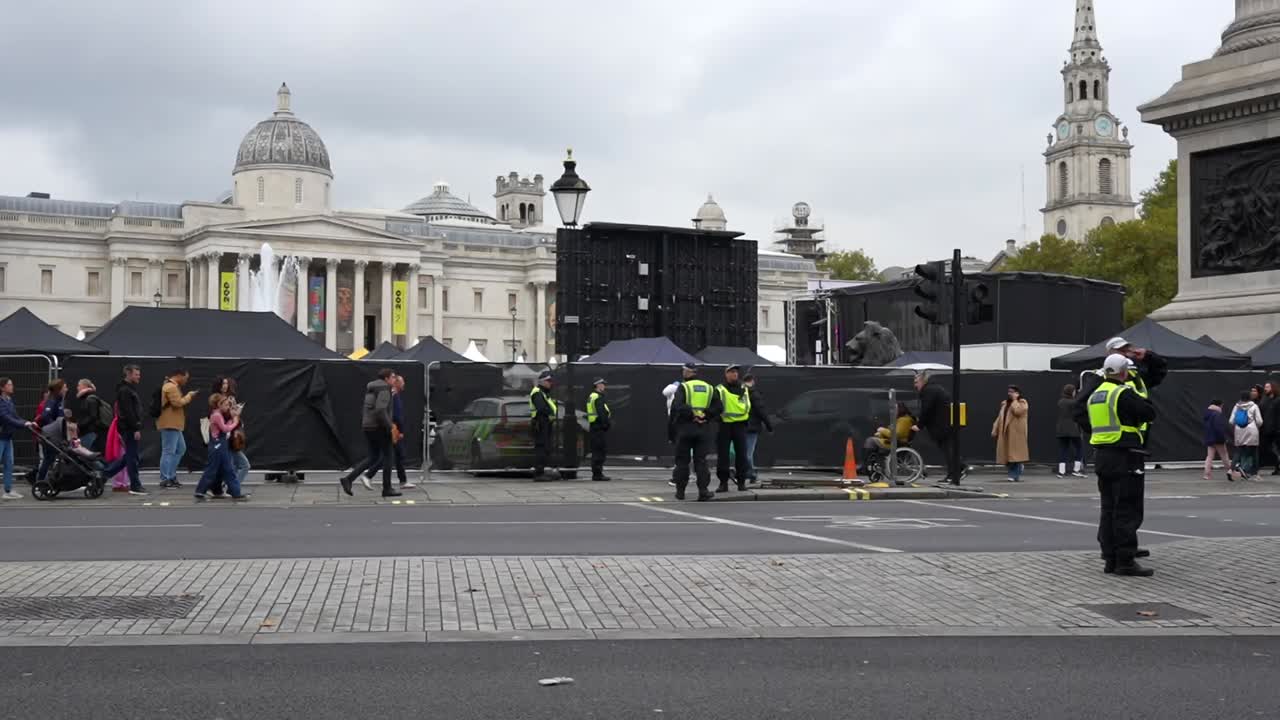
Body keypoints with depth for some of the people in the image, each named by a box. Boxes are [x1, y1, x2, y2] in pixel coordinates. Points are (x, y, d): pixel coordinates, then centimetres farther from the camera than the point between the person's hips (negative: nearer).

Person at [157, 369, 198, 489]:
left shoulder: (172, 386, 20)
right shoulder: (171, 387, -15)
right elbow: (177, 403, -22)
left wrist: (187, 398, 12)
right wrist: (189, 396, -9)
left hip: (173, 424, 11)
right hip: (169, 424, -11)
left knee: (181, 449, 16)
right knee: (169, 451, -8)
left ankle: (171, 475, 18)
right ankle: (165, 480, -6)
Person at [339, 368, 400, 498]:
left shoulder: (371, 390, 17)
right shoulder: (384, 390, -13)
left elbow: (364, 410, 19)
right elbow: (380, 410, -26)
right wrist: (390, 427, -22)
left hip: (368, 427, 9)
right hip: (379, 428, -9)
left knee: (372, 457, 14)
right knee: (387, 457, 3)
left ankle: (348, 478, 1)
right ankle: (387, 489, 9)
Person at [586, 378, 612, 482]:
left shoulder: (591, 397, 18)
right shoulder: (598, 398, -14)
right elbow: (602, 413, -22)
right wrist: (607, 423, -17)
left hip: (594, 426, 10)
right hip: (599, 427, -10)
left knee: (596, 451, 13)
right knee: (600, 450, -9)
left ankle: (596, 473, 16)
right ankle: (598, 474, -11)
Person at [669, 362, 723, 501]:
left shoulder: (683, 387, -3)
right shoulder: (709, 388, 11)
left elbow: (677, 406, -18)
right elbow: (718, 407, 3)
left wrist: (691, 414, -10)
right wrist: (706, 416, -2)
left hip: (685, 428, -3)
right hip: (703, 429, 3)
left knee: (682, 460, 7)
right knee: (701, 460, 6)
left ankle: (680, 491, 11)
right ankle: (703, 491, -4)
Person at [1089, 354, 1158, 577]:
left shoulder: (1094, 396, 14)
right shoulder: (1124, 393, -13)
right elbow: (1149, 413, -11)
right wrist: (1142, 398, 5)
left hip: (1103, 458, 8)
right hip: (1125, 458, -8)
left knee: (1109, 510, 11)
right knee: (1127, 511, -6)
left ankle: (1110, 559, 13)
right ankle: (1126, 561, -7)